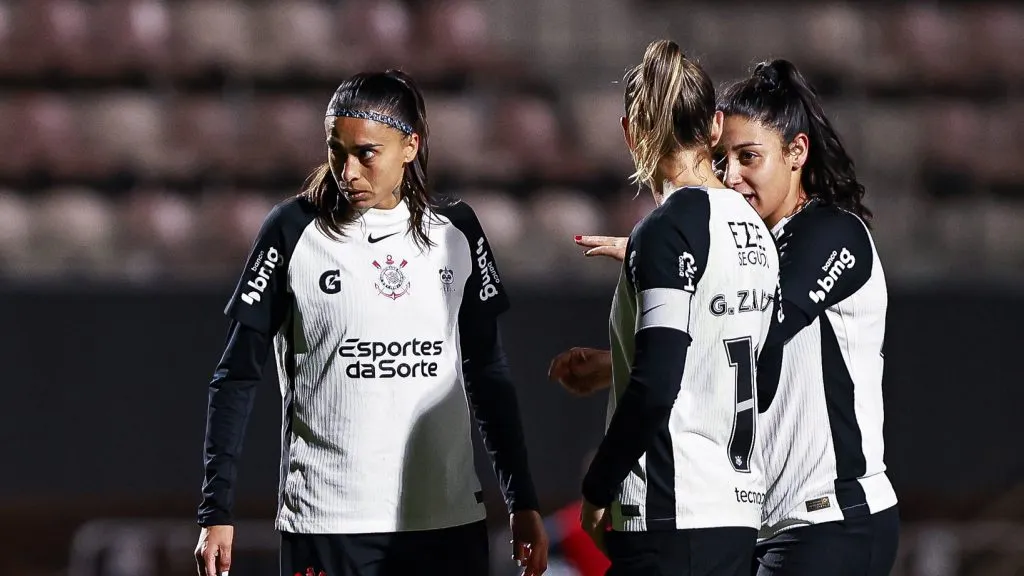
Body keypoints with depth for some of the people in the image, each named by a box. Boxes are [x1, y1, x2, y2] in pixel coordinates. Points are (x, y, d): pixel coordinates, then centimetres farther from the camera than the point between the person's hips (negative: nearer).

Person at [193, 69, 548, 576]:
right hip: (326, 528, -3)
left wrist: (522, 502, 12)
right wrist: (216, 512, -6)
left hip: (449, 526, 3)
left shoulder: (457, 232, 8)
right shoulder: (294, 230, -2)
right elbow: (237, 377, 0)